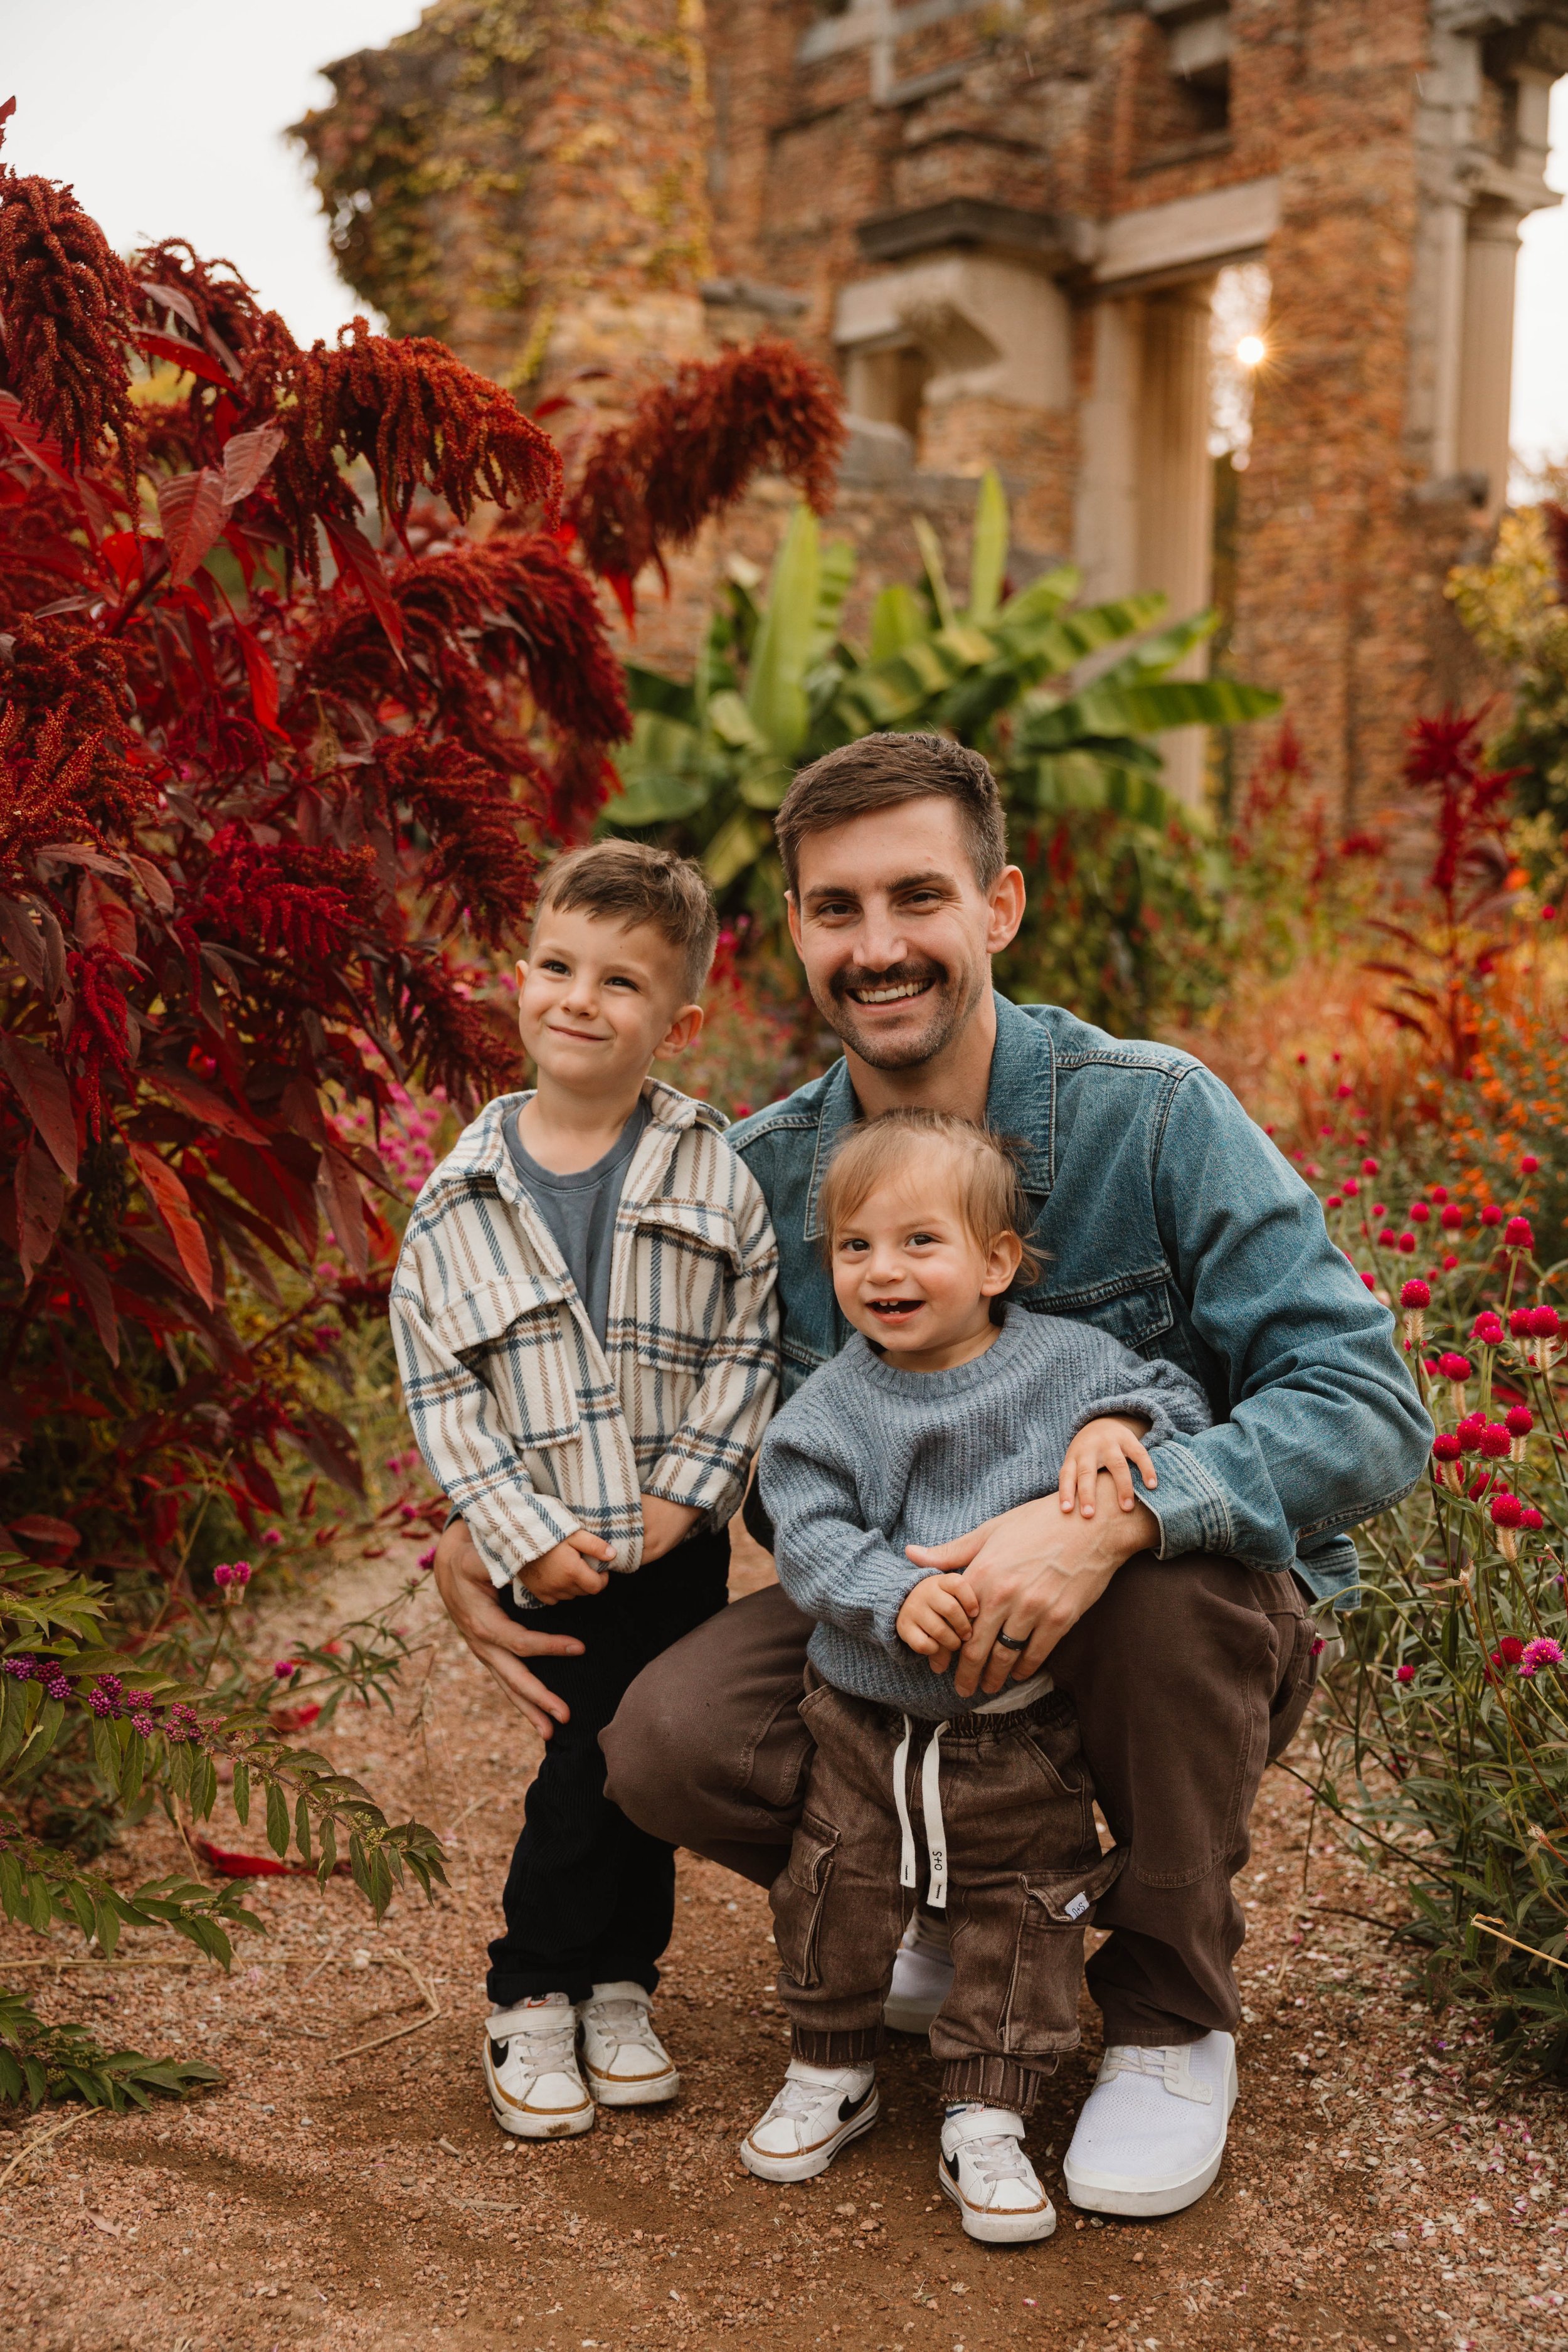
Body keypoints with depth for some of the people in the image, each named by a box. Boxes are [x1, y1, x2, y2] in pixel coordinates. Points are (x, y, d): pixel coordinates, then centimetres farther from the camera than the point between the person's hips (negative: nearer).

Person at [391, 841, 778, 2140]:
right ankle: (533, 2001, 17)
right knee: (586, 1767, -3)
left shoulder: (713, 1173, -4)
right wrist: (526, 1535, -10)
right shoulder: (463, 1193, -4)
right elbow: (437, 1380, -4)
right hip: (551, 1553, -1)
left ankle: (619, 1985, 29)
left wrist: (686, 1493, -10)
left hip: (679, 1543, 1)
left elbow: (751, 1344, -2)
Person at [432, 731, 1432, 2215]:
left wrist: (1111, 1514, -42)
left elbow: (1369, 1407, -25)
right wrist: (468, 1538, -11)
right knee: (671, 1743, -21)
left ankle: (1170, 2017, -8)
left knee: (1164, 1570, -37)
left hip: (1190, 1638, -3)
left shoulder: (1152, 1117, -19)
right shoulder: (762, 1172, -6)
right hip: (905, 1622, 3)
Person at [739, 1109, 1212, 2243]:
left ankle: (987, 2124, 23)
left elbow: (1181, 1401, 3)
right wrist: (893, 1596, -31)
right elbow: (809, 1533, -13)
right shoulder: (832, 1405, -6)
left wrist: (1118, 1430, -20)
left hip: (1023, 1730, -1)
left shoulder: (1065, 1362, -6)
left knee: (1021, 1915, 6)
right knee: (838, 1893, 11)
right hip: (865, 1718, 1)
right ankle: (832, 2074, 35)